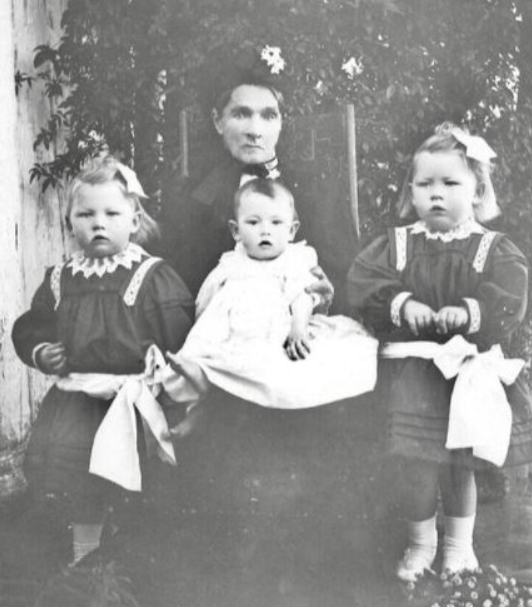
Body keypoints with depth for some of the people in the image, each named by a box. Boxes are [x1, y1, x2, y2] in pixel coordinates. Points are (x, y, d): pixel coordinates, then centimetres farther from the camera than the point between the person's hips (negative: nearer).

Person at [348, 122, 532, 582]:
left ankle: (460, 542, 32)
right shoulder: (396, 243, 4)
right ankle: (421, 540, 22)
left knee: (459, 463, 9)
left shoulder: (495, 249, 1)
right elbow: (363, 282, -8)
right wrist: (402, 304, -24)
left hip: (472, 364, 0)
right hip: (412, 362, 0)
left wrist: (469, 313, -29)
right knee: (420, 463, -3)